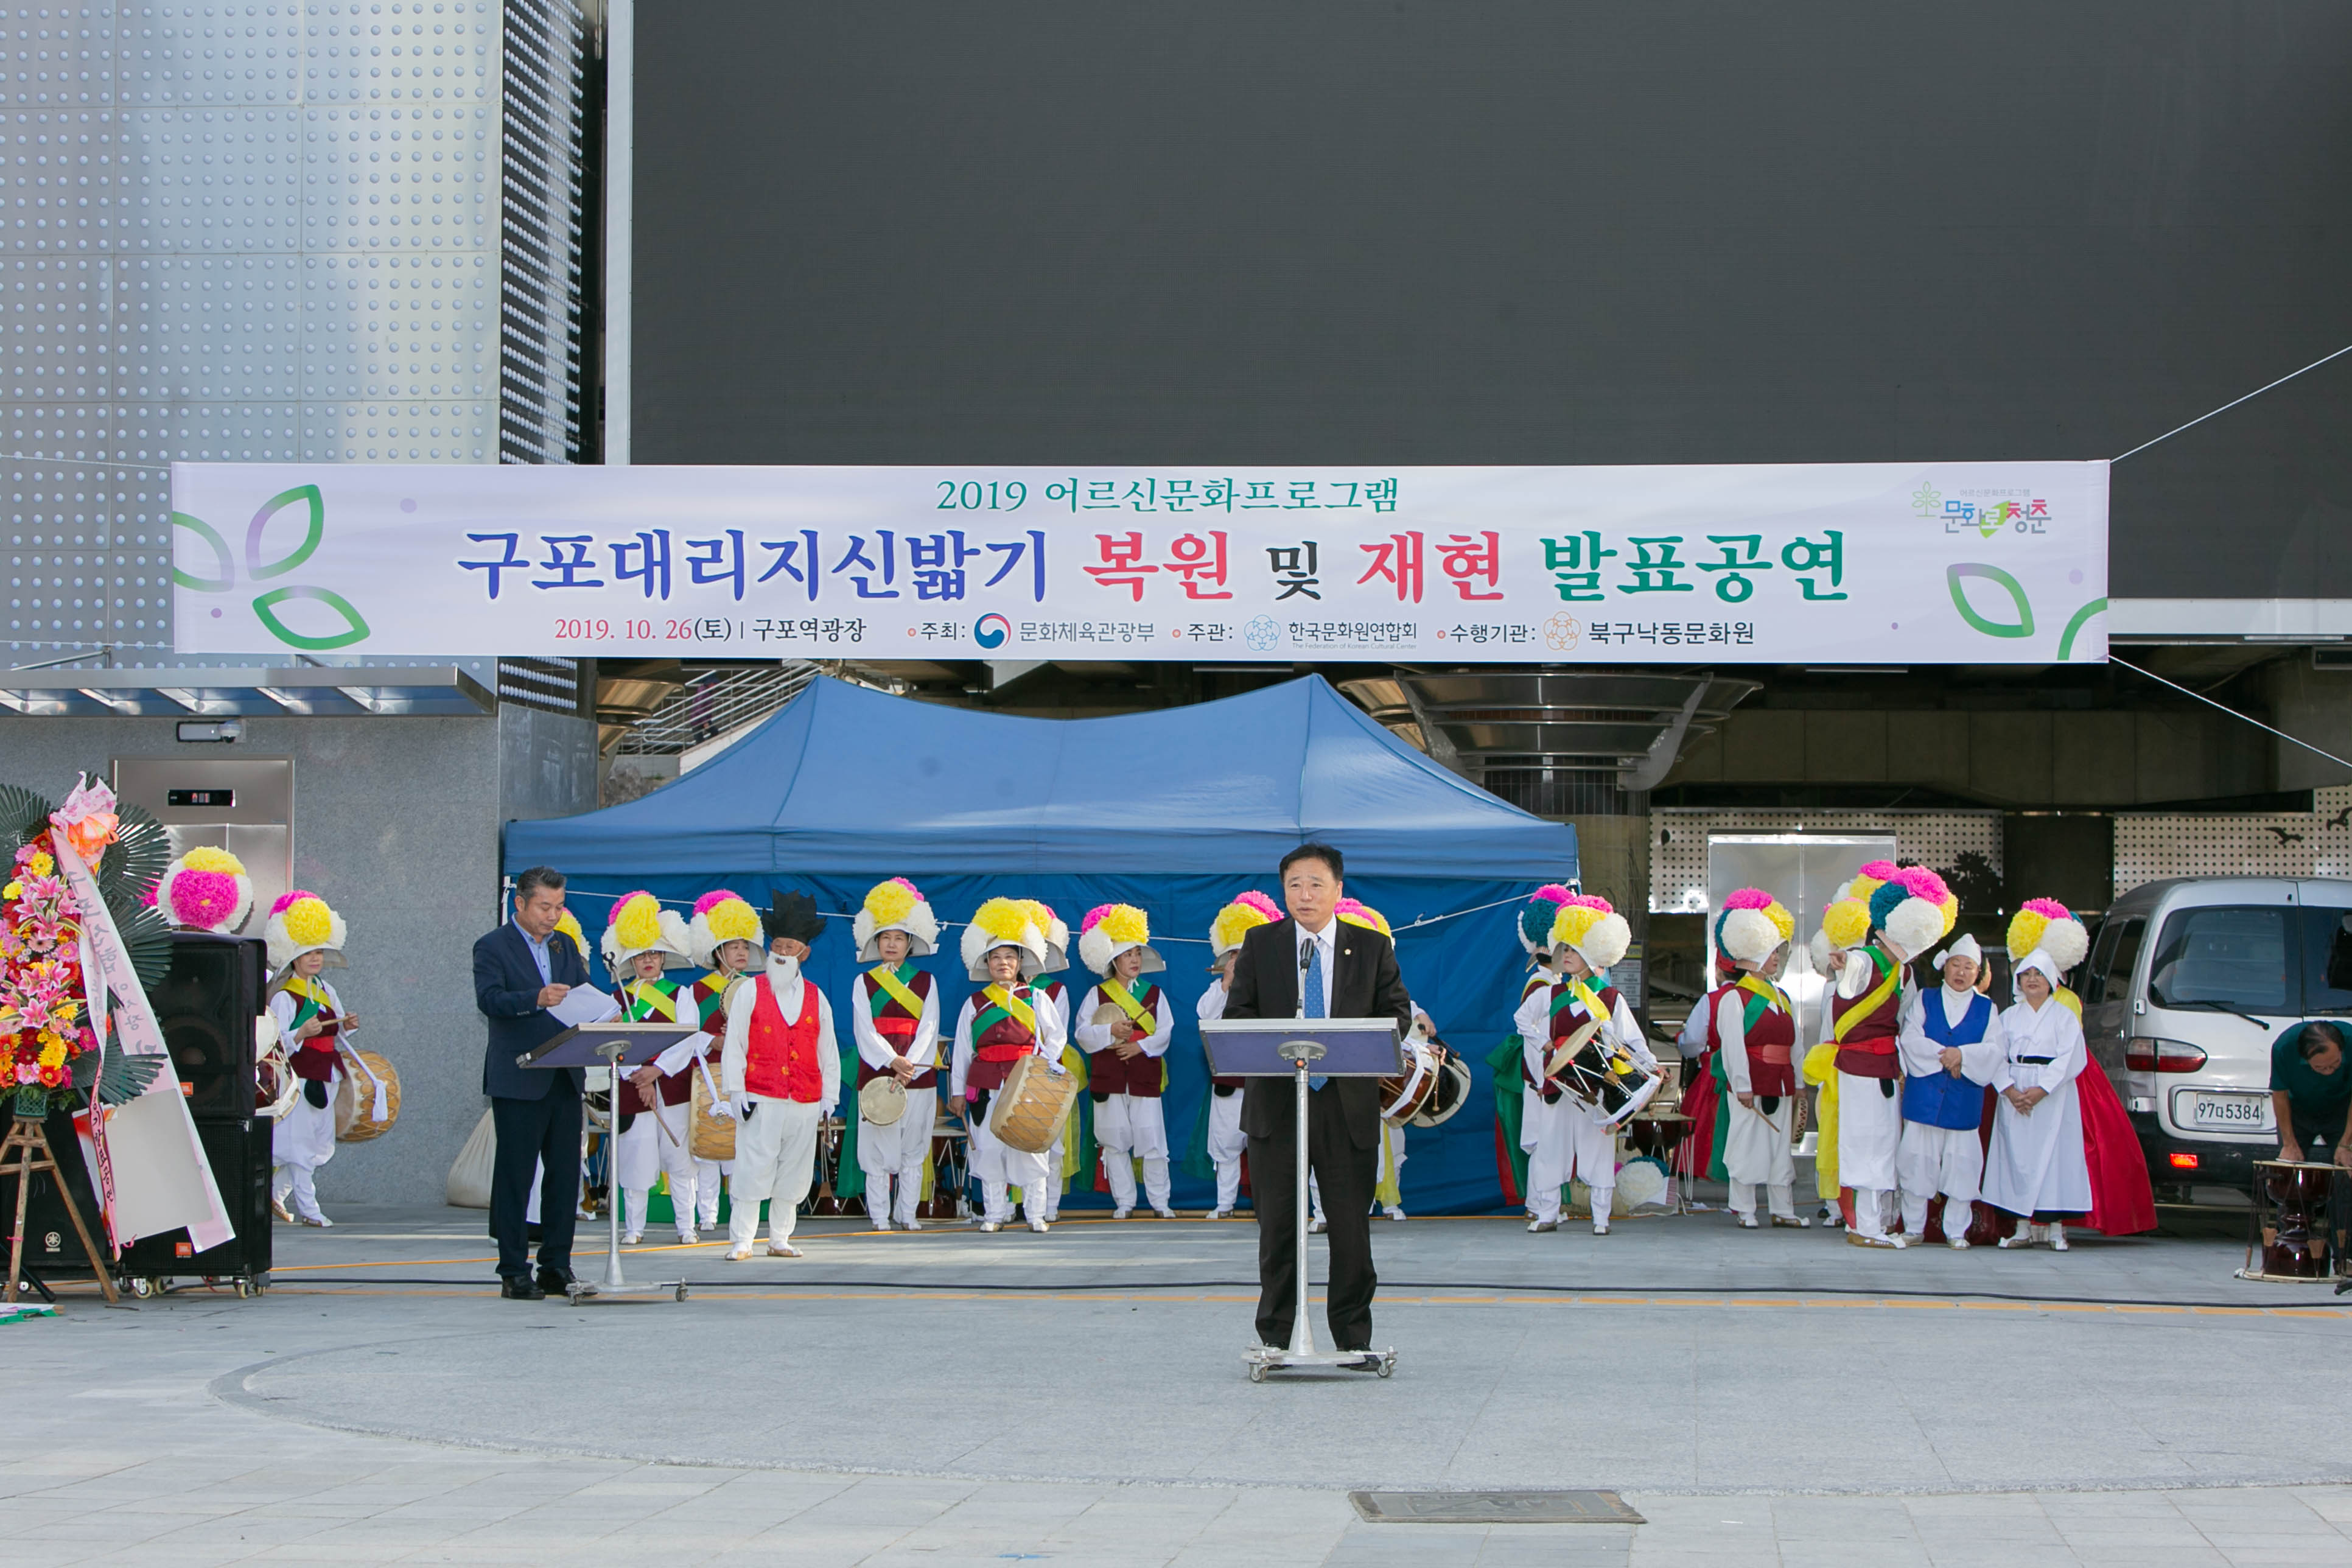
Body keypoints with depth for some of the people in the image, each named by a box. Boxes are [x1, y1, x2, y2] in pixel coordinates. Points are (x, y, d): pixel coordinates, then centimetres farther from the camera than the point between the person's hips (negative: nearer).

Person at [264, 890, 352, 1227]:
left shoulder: (326, 991, 13)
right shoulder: (284, 998, -9)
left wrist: (345, 1027, -1)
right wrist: (301, 1034, -31)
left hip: (324, 1078, 8)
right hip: (298, 1078, -8)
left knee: (320, 1143, 10)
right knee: (300, 1143, -6)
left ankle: (274, 1192, 25)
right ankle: (307, 1208, -2)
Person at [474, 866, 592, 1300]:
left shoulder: (566, 948, 17)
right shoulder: (492, 948, -3)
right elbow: (489, 999, -18)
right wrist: (537, 999, -33)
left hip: (565, 1079, 6)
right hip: (518, 1081, -6)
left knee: (566, 1175, 6)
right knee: (515, 1178, -1)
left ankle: (557, 1268, 13)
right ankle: (514, 1273, 4)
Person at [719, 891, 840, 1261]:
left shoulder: (816, 998, 12)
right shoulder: (751, 992, 4)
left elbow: (829, 1052, 15)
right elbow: (733, 1046, 2)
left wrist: (829, 1098, 9)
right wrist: (736, 1093, -5)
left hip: (805, 1104, 3)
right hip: (761, 1099, -3)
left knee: (794, 1174, 6)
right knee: (753, 1170, -7)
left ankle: (780, 1240, 17)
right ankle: (741, 1241, -2)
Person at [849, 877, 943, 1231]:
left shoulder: (926, 983, 10)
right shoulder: (865, 983, 8)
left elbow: (929, 1028, 1)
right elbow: (864, 1030, -2)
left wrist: (910, 1066, -13)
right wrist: (892, 1062, -16)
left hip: (918, 1074, 1)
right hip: (876, 1073, -1)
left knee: (914, 1149, 2)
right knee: (878, 1148, -3)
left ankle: (908, 1214, 8)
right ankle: (879, 1216, 3)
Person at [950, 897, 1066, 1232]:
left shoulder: (1037, 999, 8)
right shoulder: (975, 1004, 11)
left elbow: (1057, 1038, 12)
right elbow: (962, 1049, 13)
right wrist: (958, 1089, 11)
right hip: (986, 1086, 1)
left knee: (1030, 1148, -4)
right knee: (988, 1149, 0)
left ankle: (1035, 1213, 3)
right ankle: (995, 1214, 8)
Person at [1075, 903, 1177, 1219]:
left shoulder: (1154, 993, 11)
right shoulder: (1097, 994, 7)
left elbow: (1165, 1032, 2)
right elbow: (1083, 1034, 0)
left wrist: (1141, 1045, -14)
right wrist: (1110, 1032, -17)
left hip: (1145, 1074, 0)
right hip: (1109, 1076, 0)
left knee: (1153, 1141, -4)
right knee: (1115, 1142, 2)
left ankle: (1159, 1201, 4)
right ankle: (1124, 1201, 10)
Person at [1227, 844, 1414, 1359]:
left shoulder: (1372, 947, 8)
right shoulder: (1260, 945, 9)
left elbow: (1398, 1012, 7)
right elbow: (1236, 1015, 6)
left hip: (1349, 1103, 0)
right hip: (1276, 1101, 0)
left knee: (1351, 1225, 3)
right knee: (1278, 1225, 3)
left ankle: (1354, 1339, 12)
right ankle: (1276, 1337, 11)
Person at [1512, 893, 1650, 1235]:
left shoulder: (1611, 999, 2)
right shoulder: (1550, 995, 8)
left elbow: (1630, 1038, 2)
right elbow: (1522, 1018, 15)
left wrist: (1649, 1065, -10)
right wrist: (1544, 1044, 3)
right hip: (1557, 1084, 2)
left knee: (1599, 1147, -1)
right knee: (1550, 1146, 1)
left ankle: (1601, 1216, 5)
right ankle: (1546, 1213, 7)